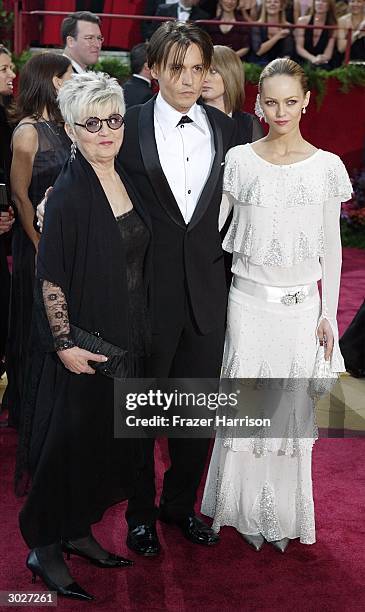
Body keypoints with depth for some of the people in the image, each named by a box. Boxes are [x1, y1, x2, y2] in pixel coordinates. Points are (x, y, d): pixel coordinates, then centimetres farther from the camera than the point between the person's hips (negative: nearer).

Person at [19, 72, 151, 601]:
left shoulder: (125, 181, 5)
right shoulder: (69, 194, -18)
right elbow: (49, 277, -17)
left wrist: (140, 334, 13)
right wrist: (65, 344, -19)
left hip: (127, 339, 8)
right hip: (84, 343, -7)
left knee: (107, 438, 16)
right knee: (69, 440, 4)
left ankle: (78, 530, 34)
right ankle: (44, 547, 21)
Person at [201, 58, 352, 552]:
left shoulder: (327, 166, 0)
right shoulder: (239, 160, -2)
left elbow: (331, 247, 3)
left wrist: (329, 314, 3)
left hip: (301, 305, 0)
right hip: (249, 301, 0)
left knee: (294, 409, 8)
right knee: (245, 404, 5)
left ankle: (284, 514, 28)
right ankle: (247, 510, 26)